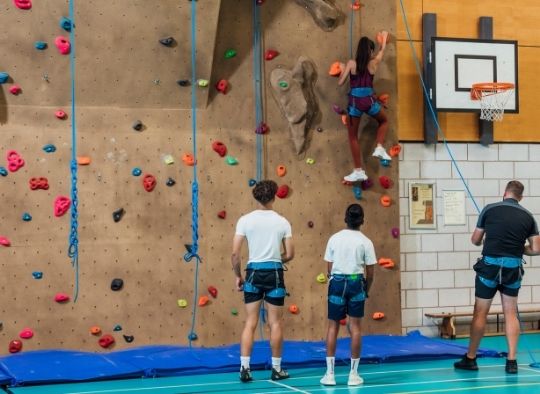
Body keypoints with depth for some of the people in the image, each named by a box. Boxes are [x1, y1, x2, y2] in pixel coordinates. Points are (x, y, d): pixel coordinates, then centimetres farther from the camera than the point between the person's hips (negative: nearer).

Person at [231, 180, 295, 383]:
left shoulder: (245, 220, -3)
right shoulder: (282, 221, -2)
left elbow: (235, 253, -6)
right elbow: (290, 255, 0)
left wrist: (238, 276, 6)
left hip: (253, 272, 1)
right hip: (274, 274, -1)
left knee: (250, 323, 6)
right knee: (275, 323, 8)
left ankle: (244, 368, 1)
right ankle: (276, 369, 14)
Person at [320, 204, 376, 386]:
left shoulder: (334, 238, 3)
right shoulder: (365, 242, -2)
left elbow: (329, 268, 5)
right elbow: (370, 272, 1)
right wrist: (366, 290, 17)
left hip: (337, 282, 1)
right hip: (356, 282, -1)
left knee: (333, 327, 6)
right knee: (355, 327, 4)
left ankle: (330, 373, 5)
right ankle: (353, 374, 6)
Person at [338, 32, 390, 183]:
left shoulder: (351, 63, -1)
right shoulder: (373, 63, 4)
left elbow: (340, 82, -2)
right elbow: (382, 50, 25)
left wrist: (342, 71, 19)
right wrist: (384, 38, 44)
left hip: (354, 101, -1)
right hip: (369, 100, 1)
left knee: (353, 136, 10)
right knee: (384, 121, 31)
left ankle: (358, 171, 7)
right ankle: (379, 148, 10)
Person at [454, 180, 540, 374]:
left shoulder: (490, 210, -2)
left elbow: (475, 240, 7)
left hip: (490, 265, -2)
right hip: (513, 268, 2)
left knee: (480, 313, 5)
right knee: (510, 313, 9)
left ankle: (470, 359, 12)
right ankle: (511, 361, 5)